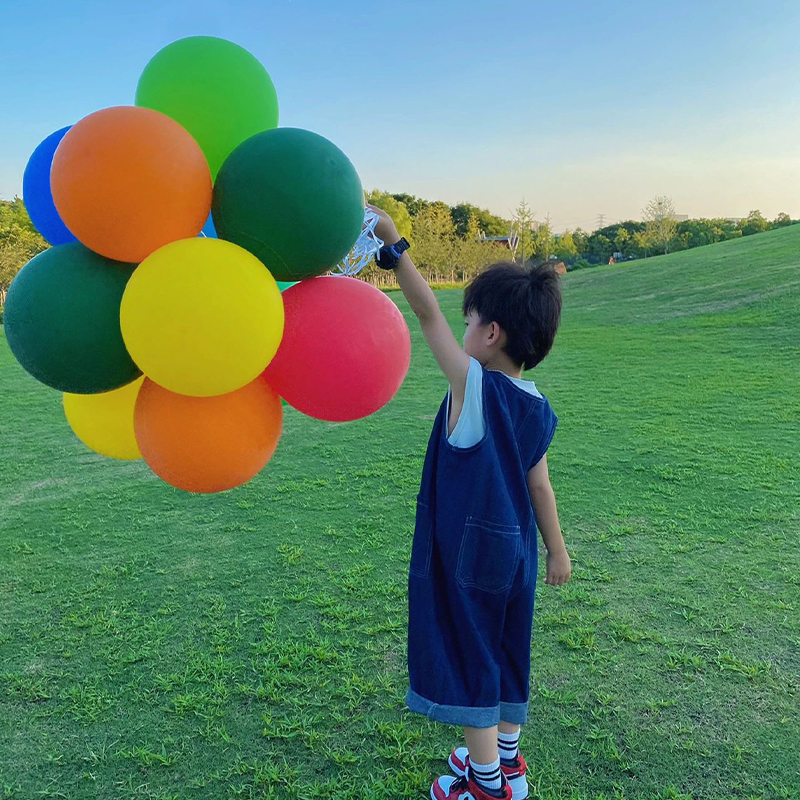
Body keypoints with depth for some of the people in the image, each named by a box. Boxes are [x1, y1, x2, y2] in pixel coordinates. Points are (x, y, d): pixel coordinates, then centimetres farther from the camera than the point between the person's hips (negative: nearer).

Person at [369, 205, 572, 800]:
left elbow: (429, 315, -20)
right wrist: (557, 551, 15)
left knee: (471, 662, 10)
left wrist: (394, 246, -16)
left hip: (466, 554, -7)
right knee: (505, 655, 22)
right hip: (513, 552, 7)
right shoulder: (537, 407, -2)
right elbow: (540, 487, 4)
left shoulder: (474, 386, -21)